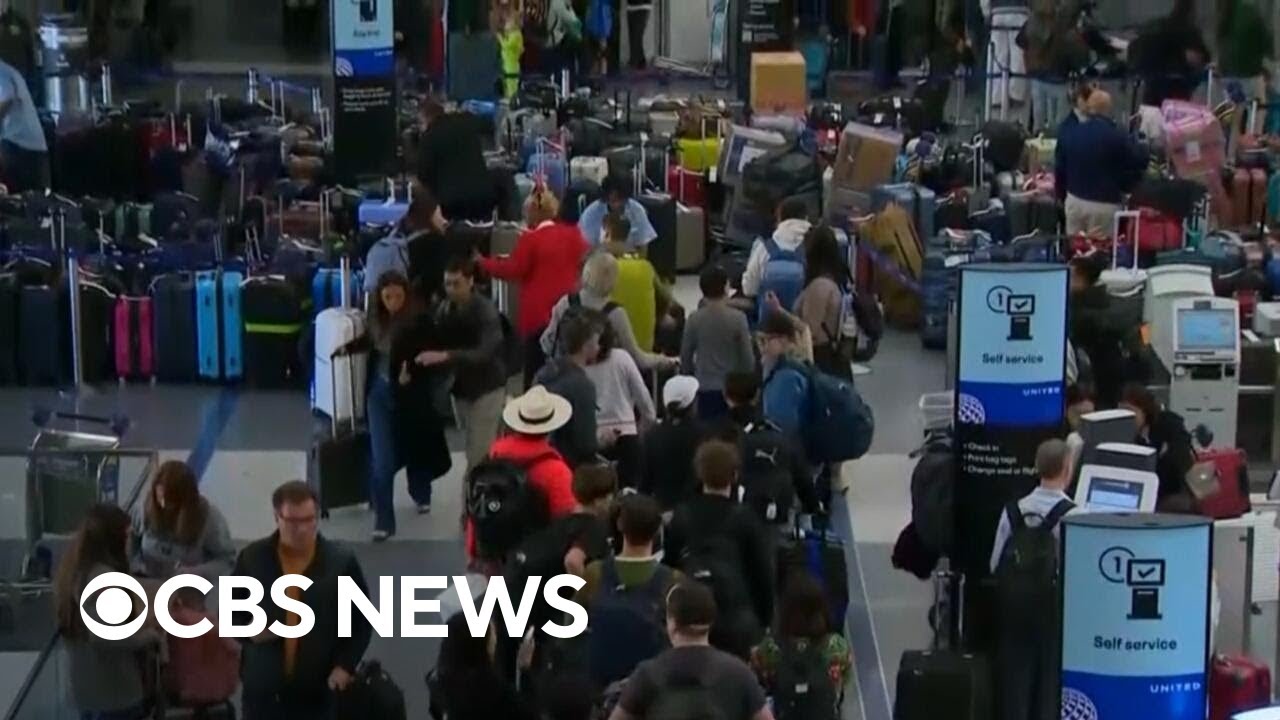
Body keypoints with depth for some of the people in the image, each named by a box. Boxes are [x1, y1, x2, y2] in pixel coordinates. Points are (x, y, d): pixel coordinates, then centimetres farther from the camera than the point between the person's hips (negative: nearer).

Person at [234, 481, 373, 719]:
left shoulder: (341, 562, -4)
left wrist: (345, 666, -9)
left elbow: (361, 622, 3)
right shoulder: (252, 558, -2)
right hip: (263, 690, 1)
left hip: (317, 692, -1)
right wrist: (249, 630, -11)